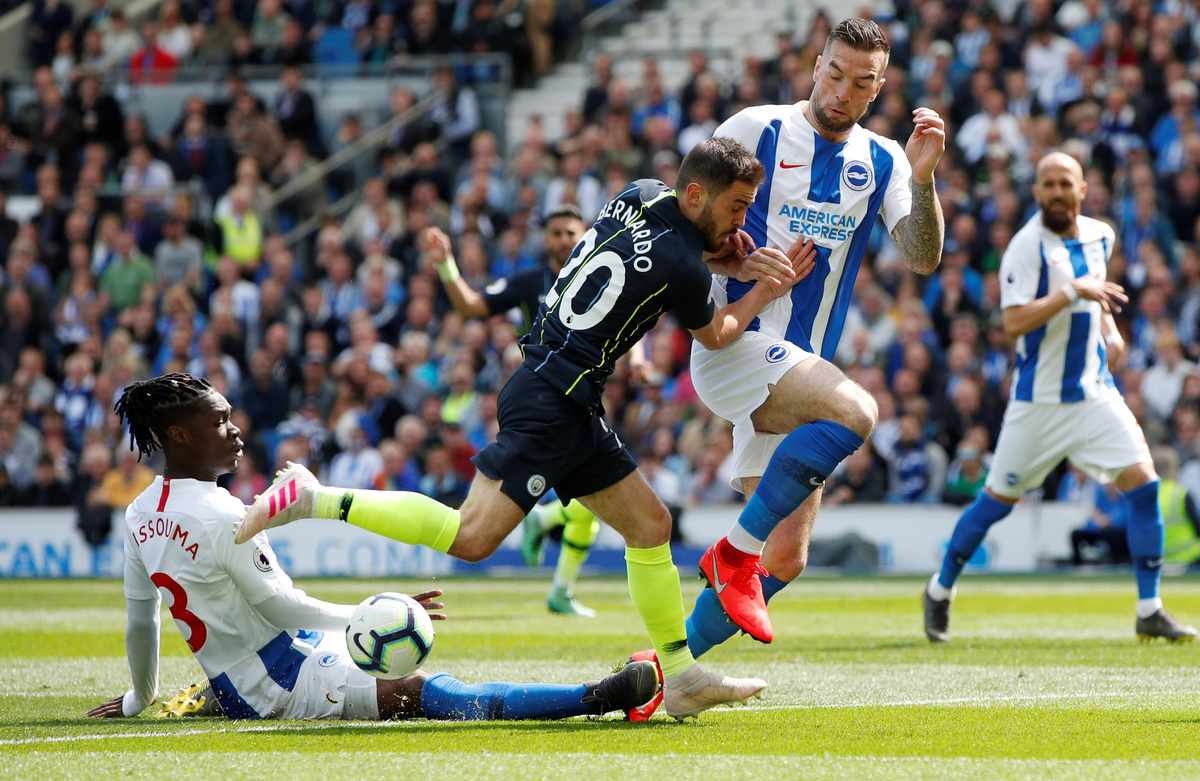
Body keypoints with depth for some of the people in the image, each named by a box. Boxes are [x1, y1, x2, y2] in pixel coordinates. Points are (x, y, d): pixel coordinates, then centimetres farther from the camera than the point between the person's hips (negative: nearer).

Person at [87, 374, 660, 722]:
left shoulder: (141, 514, 5)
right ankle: (592, 697, -28)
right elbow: (282, 606, -16)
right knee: (426, 691, -20)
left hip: (231, 689, 10)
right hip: (281, 688, -10)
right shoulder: (223, 518, -21)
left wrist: (140, 697, 30)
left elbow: (140, 618, 15)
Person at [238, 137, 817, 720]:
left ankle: (681, 675, 17)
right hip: (551, 403, -10)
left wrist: (731, 259, 9)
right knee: (472, 536, -17)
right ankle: (315, 501, -16)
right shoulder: (681, 270, -16)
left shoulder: (641, 196, 5)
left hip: (572, 409, 10)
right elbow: (714, 335, 5)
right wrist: (768, 291, 18)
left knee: (650, 523, 12)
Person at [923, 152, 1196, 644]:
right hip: (1039, 397, -5)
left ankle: (1150, 612, -5)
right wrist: (1072, 292, -31)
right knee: (998, 499, 4)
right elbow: (1013, 322, -25)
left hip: (1094, 391, 5)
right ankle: (941, 590, 27)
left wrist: (1109, 328, 10)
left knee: (1142, 481, -10)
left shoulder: (1100, 235, 7)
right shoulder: (1027, 245, -14)